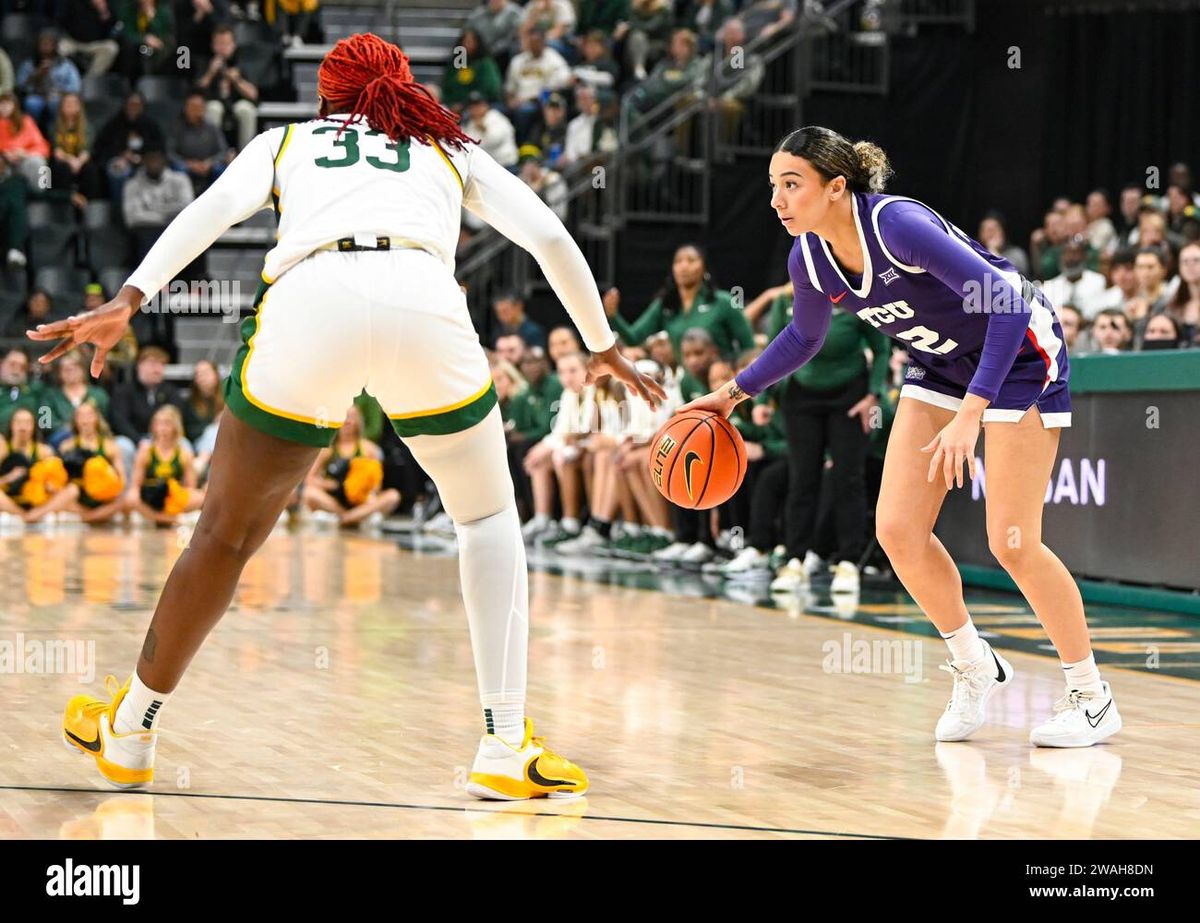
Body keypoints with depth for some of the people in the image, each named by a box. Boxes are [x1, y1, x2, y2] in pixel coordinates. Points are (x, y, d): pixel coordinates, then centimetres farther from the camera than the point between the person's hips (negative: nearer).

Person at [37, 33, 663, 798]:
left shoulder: (287, 140, 31)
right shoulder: (451, 150, 34)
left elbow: (217, 205, 11)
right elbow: (552, 238, 24)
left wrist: (129, 300, 0)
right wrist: (603, 347, 35)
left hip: (307, 304, 0)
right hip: (425, 304, 0)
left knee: (228, 533, 17)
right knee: (489, 516, 22)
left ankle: (129, 734, 34)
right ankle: (508, 749, 11)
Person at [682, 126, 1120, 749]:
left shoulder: (898, 225, -32)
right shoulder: (809, 261, -10)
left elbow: (1008, 300, -35)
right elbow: (804, 337, 14)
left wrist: (971, 414, -40)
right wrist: (734, 392, 8)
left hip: (1019, 354, -7)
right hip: (941, 365, 7)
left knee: (1011, 543, -12)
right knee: (897, 530, -6)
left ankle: (1092, 696, 6)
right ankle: (973, 667, 16)